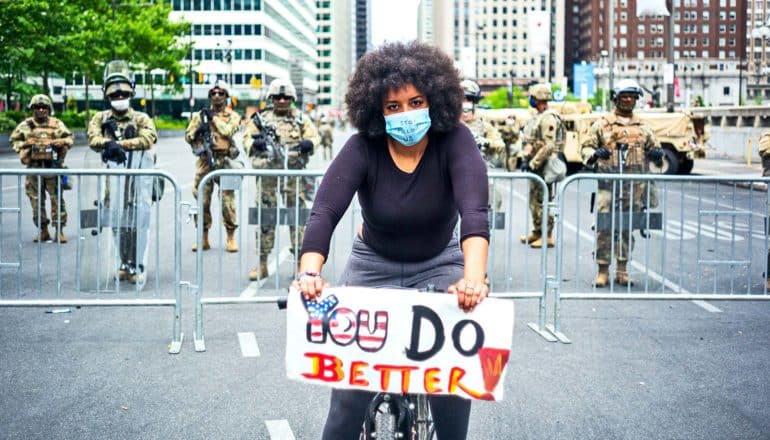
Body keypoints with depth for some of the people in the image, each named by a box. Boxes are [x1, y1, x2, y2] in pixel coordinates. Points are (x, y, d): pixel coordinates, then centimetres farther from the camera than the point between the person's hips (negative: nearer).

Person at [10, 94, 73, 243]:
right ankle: (43, 230, 15)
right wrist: (24, 145, -1)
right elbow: (14, 140, 15)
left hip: (53, 166, -2)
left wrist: (60, 142, -12)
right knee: (36, 199, 5)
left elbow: (69, 138, 6)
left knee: (57, 198, -4)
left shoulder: (57, 124, 6)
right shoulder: (25, 125, 9)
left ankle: (59, 230, 0)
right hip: (34, 168, 2)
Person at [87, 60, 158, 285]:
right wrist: (109, 144, -27)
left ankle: (137, 267, 1)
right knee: (118, 224, 7)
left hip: (139, 177, -2)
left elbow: (148, 138, -13)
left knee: (138, 223, -5)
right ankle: (124, 264, 21)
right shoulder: (101, 119, 13)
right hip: (114, 179, 2)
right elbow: (94, 139, -6)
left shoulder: (141, 119, 8)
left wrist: (120, 144, -20)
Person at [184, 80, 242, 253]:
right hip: (205, 161, 2)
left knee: (228, 200, -4)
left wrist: (213, 117, -5)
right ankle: (203, 238, 11)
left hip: (224, 161, -2)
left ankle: (231, 238, 4)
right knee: (202, 199, 2)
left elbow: (228, 131, -12)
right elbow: (188, 136, 12)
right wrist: (198, 130, -7)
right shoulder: (200, 115, 14)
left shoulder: (233, 116, 8)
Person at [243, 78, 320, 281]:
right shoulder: (261, 119, 9)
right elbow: (247, 138, 9)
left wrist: (308, 143, -16)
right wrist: (255, 144, -14)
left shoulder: (301, 118, 10)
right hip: (267, 175, 0)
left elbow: (315, 136, 7)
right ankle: (262, 265, 10)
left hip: (294, 174, 0)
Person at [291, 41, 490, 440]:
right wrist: (310, 273, -51)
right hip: (374, 264, 0)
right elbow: (324, 212, -33)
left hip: (439, 264, 0)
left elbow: (474, 212, -37)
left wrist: (473, 278, -54)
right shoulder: (363, 148, -22)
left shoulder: (455, 141, -23)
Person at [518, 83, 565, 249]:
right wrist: (526, 160, 14)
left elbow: (549, 146, -23)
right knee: (534, 200, 16)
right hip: (535, 165, 10)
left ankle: (547, 236, -2)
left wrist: (533, 164, -21)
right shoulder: (537, 117, 15)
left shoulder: (548, 118, -16)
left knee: (542, 201, -7)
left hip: (543, 166, -10)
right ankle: (537, 232, 25)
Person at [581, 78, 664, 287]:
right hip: (609, 183, -3)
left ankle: (622, 270, 15)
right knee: (605, 227, -7)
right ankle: (603, 271, 0)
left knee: (627, 227, 7)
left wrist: (657, 153, -2)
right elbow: (586, 146, 4)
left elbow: (654, 146, 22)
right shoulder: (603, 123, 6)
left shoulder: (642, 127, 16)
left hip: (634, 185, 3)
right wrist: (594, 154, -18)